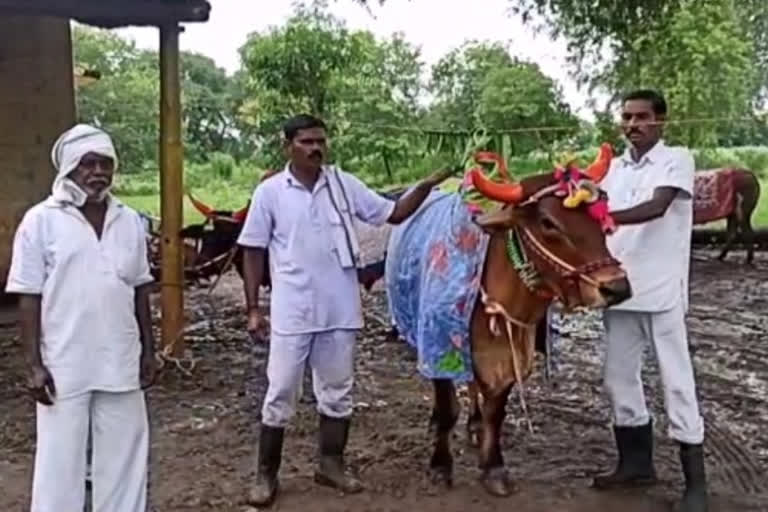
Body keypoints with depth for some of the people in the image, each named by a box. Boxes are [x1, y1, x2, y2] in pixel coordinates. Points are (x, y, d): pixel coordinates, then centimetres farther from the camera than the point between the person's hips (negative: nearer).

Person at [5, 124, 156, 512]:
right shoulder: (41, 220, -6)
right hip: (64, 365, -3)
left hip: (120, 363, 4)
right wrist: (34, 364, -10)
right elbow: (28, 297, -6)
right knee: (60, 459, 6)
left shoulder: (129, 220, 5)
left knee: (124, 456, 13)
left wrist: (148, 350, 9)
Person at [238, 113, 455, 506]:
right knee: (280, 394, 5)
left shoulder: (344, 184, 2)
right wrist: (252, 308, -2)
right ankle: (266, 475, 19)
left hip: (340, 311, 3)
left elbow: (395, 213, 4)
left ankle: (331, 465, 29)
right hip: (292, 313, -2)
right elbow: (253, 251, 1)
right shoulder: (270, 192, -4)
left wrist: (426, 186, -12)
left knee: (337, 392, 13)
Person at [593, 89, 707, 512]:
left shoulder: (677, 160, -3)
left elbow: (656, 208, -20)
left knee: (676, 382, -1)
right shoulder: (614, 168, 14)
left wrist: (603, 216, -33)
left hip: (661, 291, -6)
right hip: (618, 289, 6)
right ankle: (636, 462, 28)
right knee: (619, 379, 12)